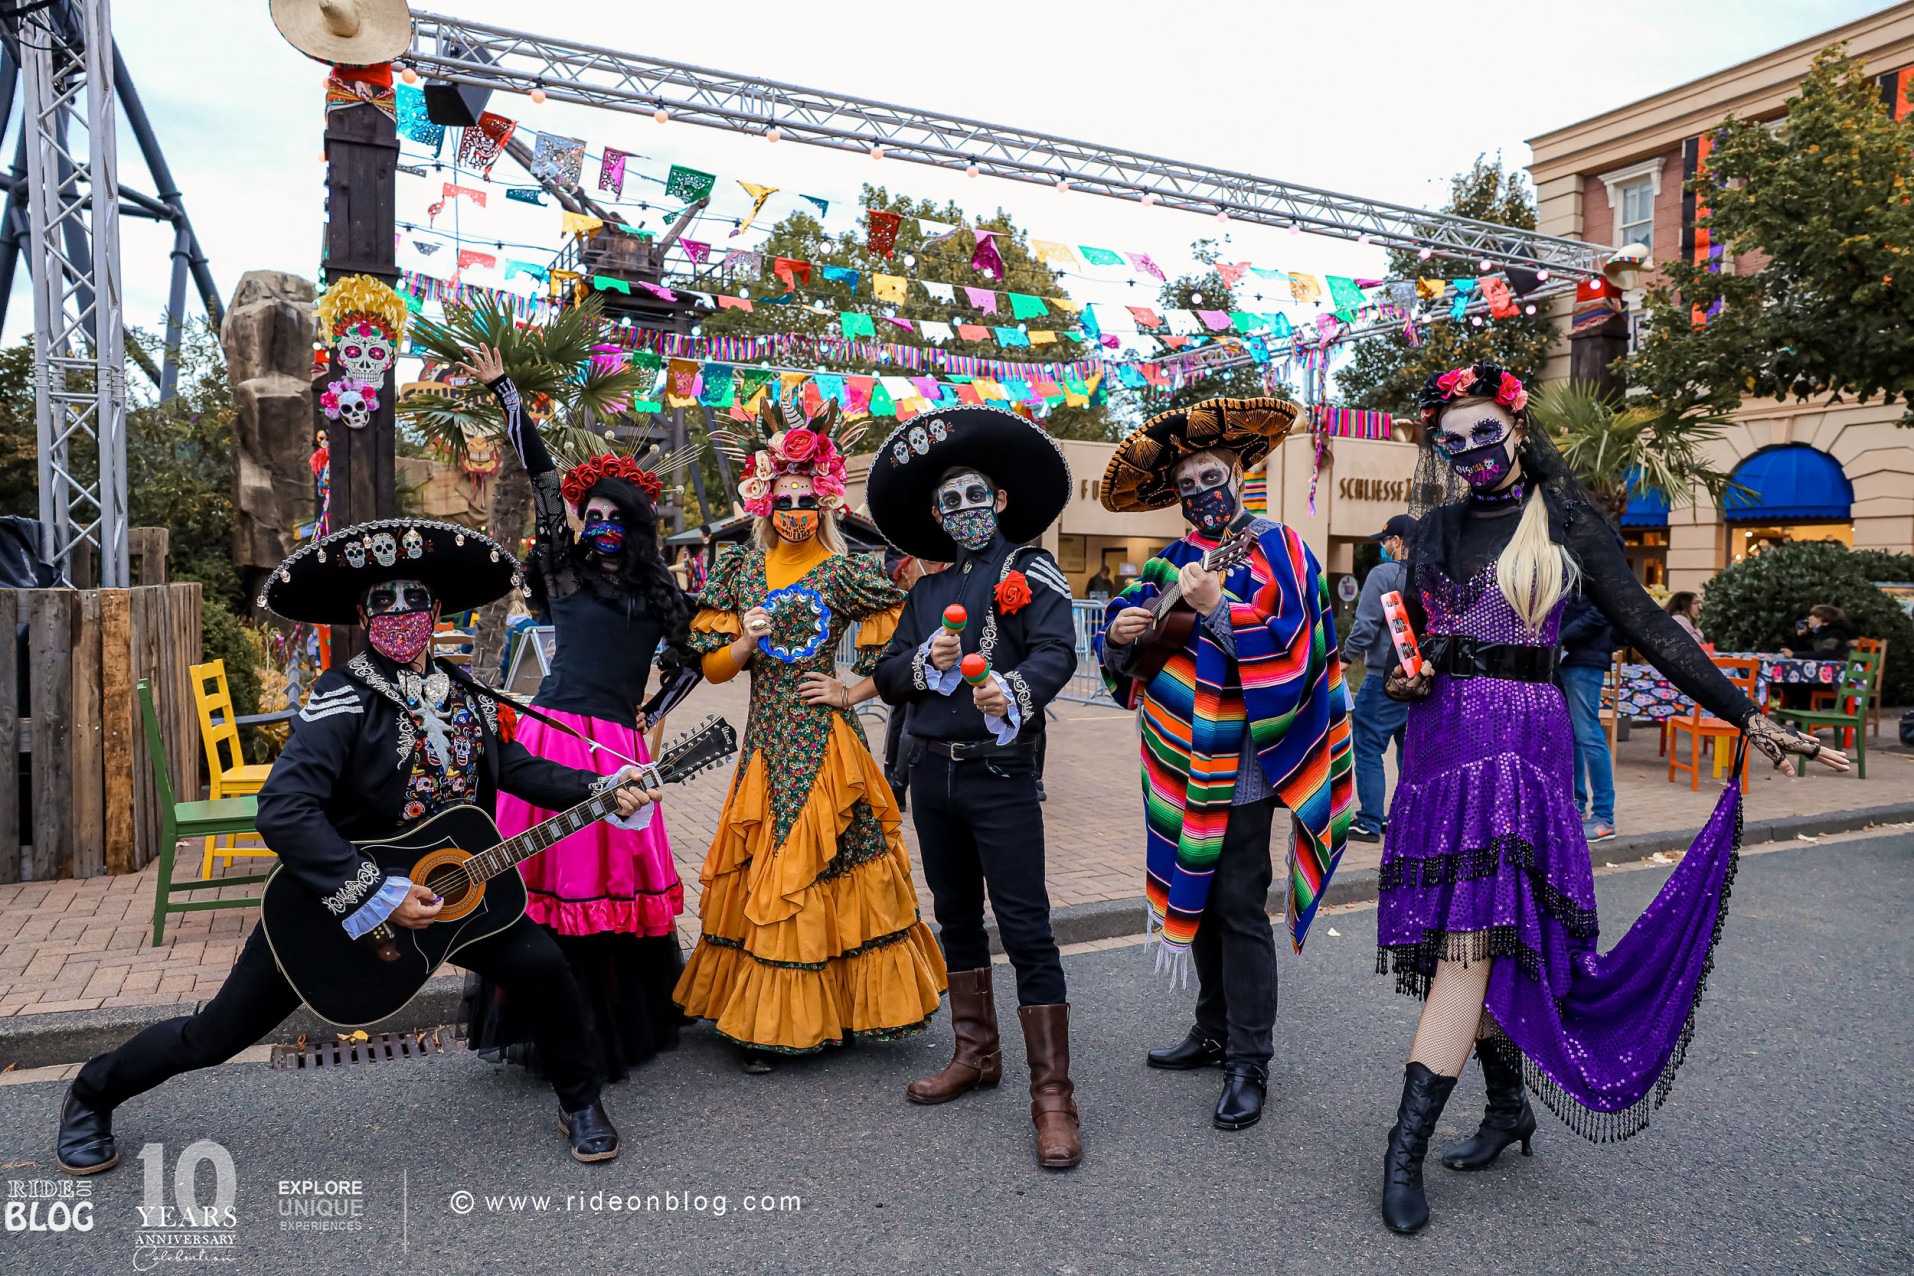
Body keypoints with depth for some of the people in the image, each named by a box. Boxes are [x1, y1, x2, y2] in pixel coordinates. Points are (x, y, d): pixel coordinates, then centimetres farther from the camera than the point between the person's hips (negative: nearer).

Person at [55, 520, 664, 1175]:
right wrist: (375, 897, -32)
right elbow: (282, 810, -30)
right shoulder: (344, 697, -20)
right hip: (328, 898, -4)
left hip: (444, 884, 4)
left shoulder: (463, 693, 1)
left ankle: (579, 1103, 13)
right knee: (214, 1035, 7)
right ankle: (93, 1094, 39)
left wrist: (604, 790, -6)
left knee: (543, 962, -11)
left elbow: (517, 767, 7)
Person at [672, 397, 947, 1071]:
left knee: (830, 868, -1)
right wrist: (745, 644, -10)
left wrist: (855, 691, -5)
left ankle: (833, 1012, 13)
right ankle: (761, 1020, 19)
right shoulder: (740, 572, 8)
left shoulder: (845, 572, -2)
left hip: (826, 742, -3)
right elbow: (711, 667, 9)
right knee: (762, 878, 6)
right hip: (767, 745, 4)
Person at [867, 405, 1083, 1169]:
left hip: (1000, 774, -6)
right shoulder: (928, 592, 16)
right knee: (957, 920, 16)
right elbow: (887, 677, 13)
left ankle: (1052, 1096, 0)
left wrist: (1014, 689, -36)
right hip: (932, 774, 6)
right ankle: (976, 1055, 31)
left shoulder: (1031, 573, 0)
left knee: (1026, 930, -7)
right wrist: (924, 663, -8)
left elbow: (1056, 651, -16)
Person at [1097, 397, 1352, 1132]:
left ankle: (1250, 1064, 8)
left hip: (1241, 765, -6)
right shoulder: (1172, 562, 11)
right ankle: (1214, 1032, 31)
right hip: (1182, 763, 6)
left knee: (1240, 910, -4)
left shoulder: (1278, 553, -5)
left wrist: (1217, 608, -24)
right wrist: (1121, 636, -9)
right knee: (1199, 900, 16)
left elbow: (1291, 653, -18)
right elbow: (1125, 666, 13)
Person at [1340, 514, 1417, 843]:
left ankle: (1370, 822, -1)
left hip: (1386, 677, -7)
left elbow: (1366, 625, -15)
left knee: (1367, 747, -1)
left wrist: (1346, 658, -4)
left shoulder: (1383, 574, -11)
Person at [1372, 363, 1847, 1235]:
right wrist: (1401, 676, 1)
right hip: (1439, 737, 5)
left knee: (1471, 931, -12)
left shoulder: (1563, 522, 1)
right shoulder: (1435, 528, 12)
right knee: (1476, 942, 8)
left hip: (1519, 738, -4)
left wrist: (1749, 719, -3)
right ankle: (1508, 1107, 25)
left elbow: (1648, 629, 0)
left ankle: (1406, 1151, -8)